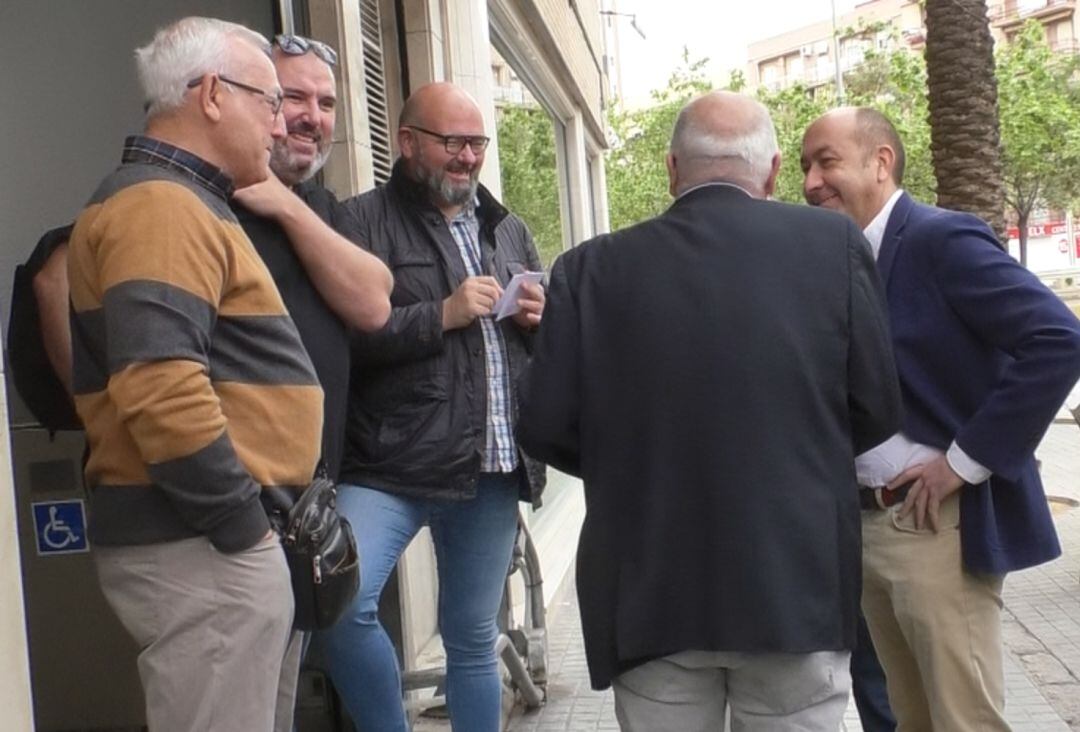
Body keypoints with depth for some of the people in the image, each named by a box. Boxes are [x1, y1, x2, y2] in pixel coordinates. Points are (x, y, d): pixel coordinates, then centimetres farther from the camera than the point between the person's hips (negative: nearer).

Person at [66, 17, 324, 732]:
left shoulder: (184, 202, 18)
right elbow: (158, 388, -27)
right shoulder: (161, 205, -15)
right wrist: (241, 522, -19)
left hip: (215, 534, 10)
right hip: (201, 545, -10)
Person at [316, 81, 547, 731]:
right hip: (391, 466, -5)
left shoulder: (508, 229, 18)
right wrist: (441, 315, -16)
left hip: (494, 470, 5)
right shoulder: (365, 220, -1)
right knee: (339, 604, -22)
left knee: (474, 640, 14)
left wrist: (542, 317, 3)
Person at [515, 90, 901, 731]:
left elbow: (545, 428, -4)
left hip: (649, 595, 1)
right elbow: (878, 412, -1)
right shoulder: (834, 243, -5)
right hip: (799, 586, 0)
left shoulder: (592, 266, -5)